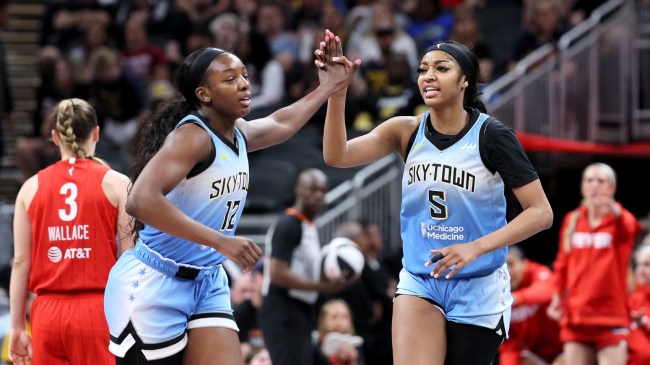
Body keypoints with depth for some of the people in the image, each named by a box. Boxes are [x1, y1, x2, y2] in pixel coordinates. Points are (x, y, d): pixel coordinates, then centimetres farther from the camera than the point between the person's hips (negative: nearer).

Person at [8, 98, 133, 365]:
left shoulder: (31, 187, 8)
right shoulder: (116, 183, 0)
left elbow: (21, 262, 6)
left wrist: (17, 327, 11)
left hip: (47, 312, 3)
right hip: (97, 312, -3)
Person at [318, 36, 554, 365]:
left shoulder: (491, 135, -12)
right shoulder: (408, 131, -1)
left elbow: (541, 213, -14)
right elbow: (337, 155, -14)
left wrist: (476, 248, -25)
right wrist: (336, 91, -28)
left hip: (478, 290, -2)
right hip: (419, 284, 2)